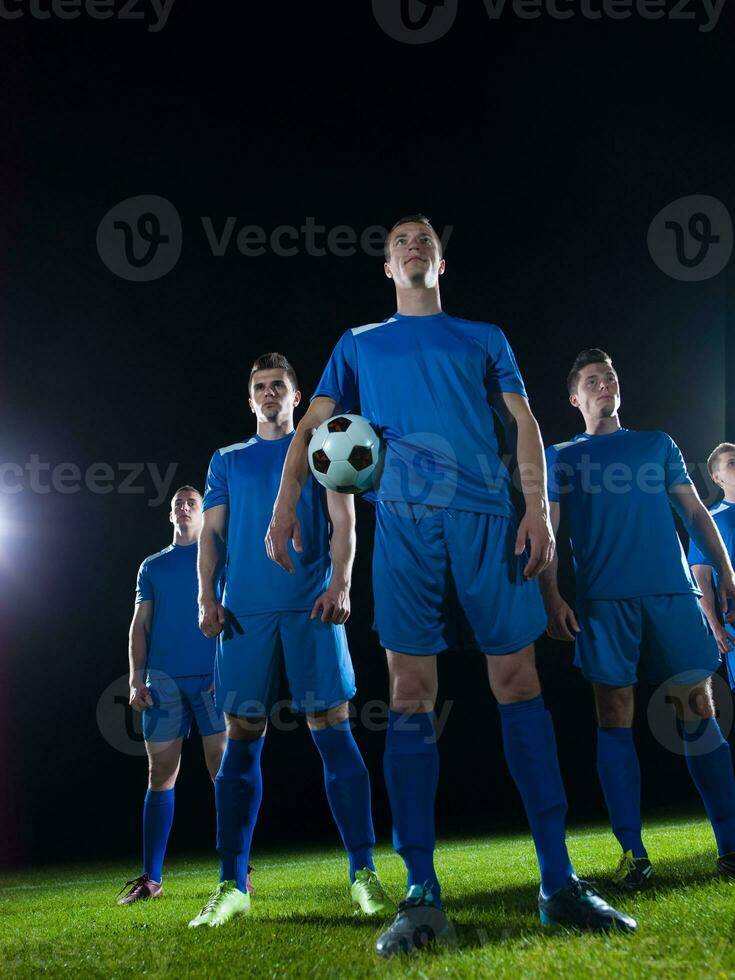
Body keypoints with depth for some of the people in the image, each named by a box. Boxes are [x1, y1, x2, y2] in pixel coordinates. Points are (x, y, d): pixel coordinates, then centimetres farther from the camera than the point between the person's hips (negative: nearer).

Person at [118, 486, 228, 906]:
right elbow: (141, 625, 13)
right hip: (164, 681, 3)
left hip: (212, 679, -3)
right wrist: (137, 680, 1)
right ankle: (150, 879, 5)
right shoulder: (153, 566, 19)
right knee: (160, 775, 2)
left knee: (224, 771, -6)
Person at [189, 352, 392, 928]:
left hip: (312, 607, -2)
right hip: (245, 611, 2)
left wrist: (339, 586, -11)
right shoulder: (228, 461, 21)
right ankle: (233, 886, 2)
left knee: (333, 731, -7)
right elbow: (212, 534, 14)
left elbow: (343, 522, 5)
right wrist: (207, 599, -1)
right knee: (242, 741, -1)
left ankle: (364, 873, -5)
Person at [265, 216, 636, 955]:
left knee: (518, 681, -5)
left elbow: (524, 424, 13)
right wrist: (285, 504, -2)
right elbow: (312, 427, 14)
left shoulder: (483, 339, 22)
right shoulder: (358, 346, 22)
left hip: (486, 514, 0)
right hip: (404, 520, 0)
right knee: (411, 694, -7)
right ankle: (422, 894, -6)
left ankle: (558, 881, -2)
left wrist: (538, 507, -2)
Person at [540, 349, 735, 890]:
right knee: (616, 719, -4)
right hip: (603, 600, -1)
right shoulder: (561, 457, 15)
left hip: (673, 591, 1)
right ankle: (633, 852, 1)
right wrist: (552, 596, -5)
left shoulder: (658, 444, 20)